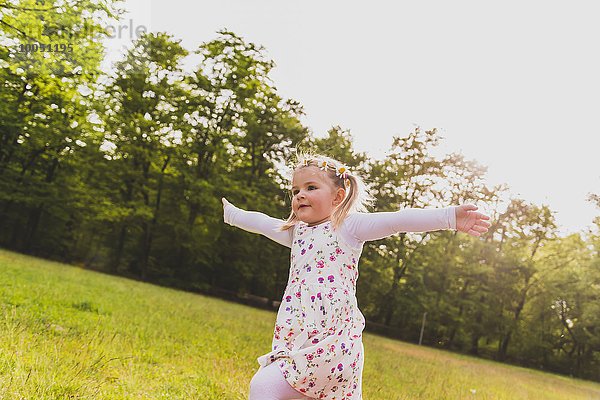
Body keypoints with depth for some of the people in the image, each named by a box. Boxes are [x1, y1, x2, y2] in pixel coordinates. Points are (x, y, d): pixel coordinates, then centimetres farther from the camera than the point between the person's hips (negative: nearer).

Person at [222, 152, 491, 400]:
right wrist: (231, 213, 48)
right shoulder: (297, 232, 18)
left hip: (331, 340, -7)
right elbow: (261, 222, 34)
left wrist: (449, 216, -23)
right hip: (297, 337, 7)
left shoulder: (347, 227, -2)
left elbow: (397, 220, -14)